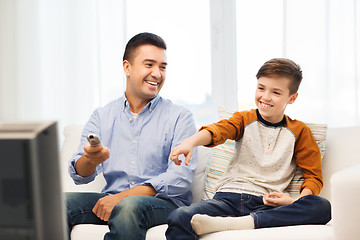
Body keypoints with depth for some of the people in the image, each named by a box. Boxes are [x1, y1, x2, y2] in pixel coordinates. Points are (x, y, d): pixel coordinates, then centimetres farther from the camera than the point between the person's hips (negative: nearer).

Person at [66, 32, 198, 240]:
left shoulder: (180, 117, 5)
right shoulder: (102, 116, 14)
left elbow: (181, 178, -8)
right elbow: (79, 174, 4)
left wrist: (122, 197, -17)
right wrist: (90, 159, -22)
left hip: (162, 202, -3)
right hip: (113, 200, 3)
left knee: (129, 206, -36)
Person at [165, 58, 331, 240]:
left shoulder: (298, 131, 13)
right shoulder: (244, 119, 14)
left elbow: (314, 177, 11)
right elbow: (218, 130, -9)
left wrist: (295, 202, -11)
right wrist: (191, 142, -31)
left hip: (266, 204, 2)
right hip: (228, 197, -1)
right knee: (178, 218, -30)